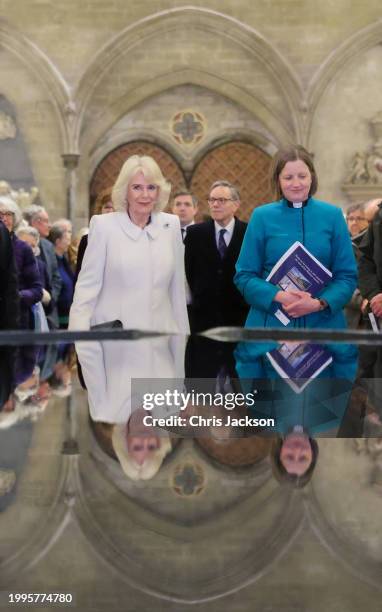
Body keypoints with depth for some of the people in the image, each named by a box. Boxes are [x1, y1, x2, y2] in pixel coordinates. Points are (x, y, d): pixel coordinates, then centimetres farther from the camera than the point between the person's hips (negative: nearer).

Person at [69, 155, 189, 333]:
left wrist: (182, 335, 9)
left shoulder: (171, 225, 7)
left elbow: (177, 287, 11)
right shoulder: (104, 225, -1)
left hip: (161, 333, 3)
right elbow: (87, 286, -2)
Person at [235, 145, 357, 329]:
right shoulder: (262, 217, 1)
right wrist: (278, 296, -16)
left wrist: (320, 304, -16)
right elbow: (244, 275, 0)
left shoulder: (332, 215, 3)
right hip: (271, 323, 0)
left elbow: (347, 275, 2)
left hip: (323, 323, 1)